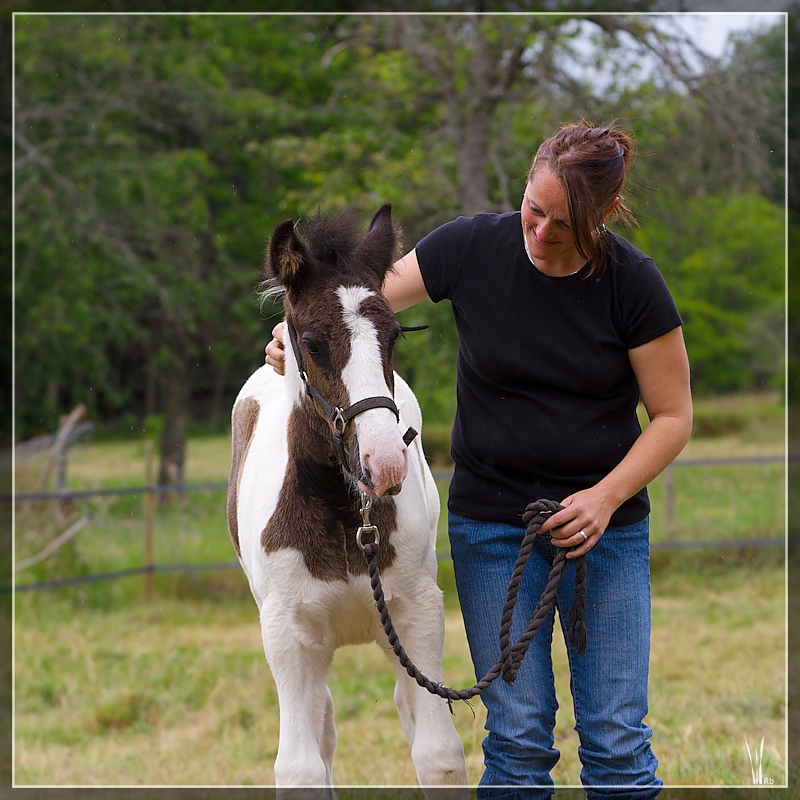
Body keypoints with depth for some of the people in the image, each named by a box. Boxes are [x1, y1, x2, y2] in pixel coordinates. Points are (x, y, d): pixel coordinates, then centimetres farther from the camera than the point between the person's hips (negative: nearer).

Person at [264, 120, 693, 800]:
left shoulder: (634, 283, -9)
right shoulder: (472, 248, -6)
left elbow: (673, 416, -3)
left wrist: (607, 496, -16)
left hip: (605, 524, -1)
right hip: (490, 523, 1)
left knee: (617, 738, -1)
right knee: (517, 735, -1)